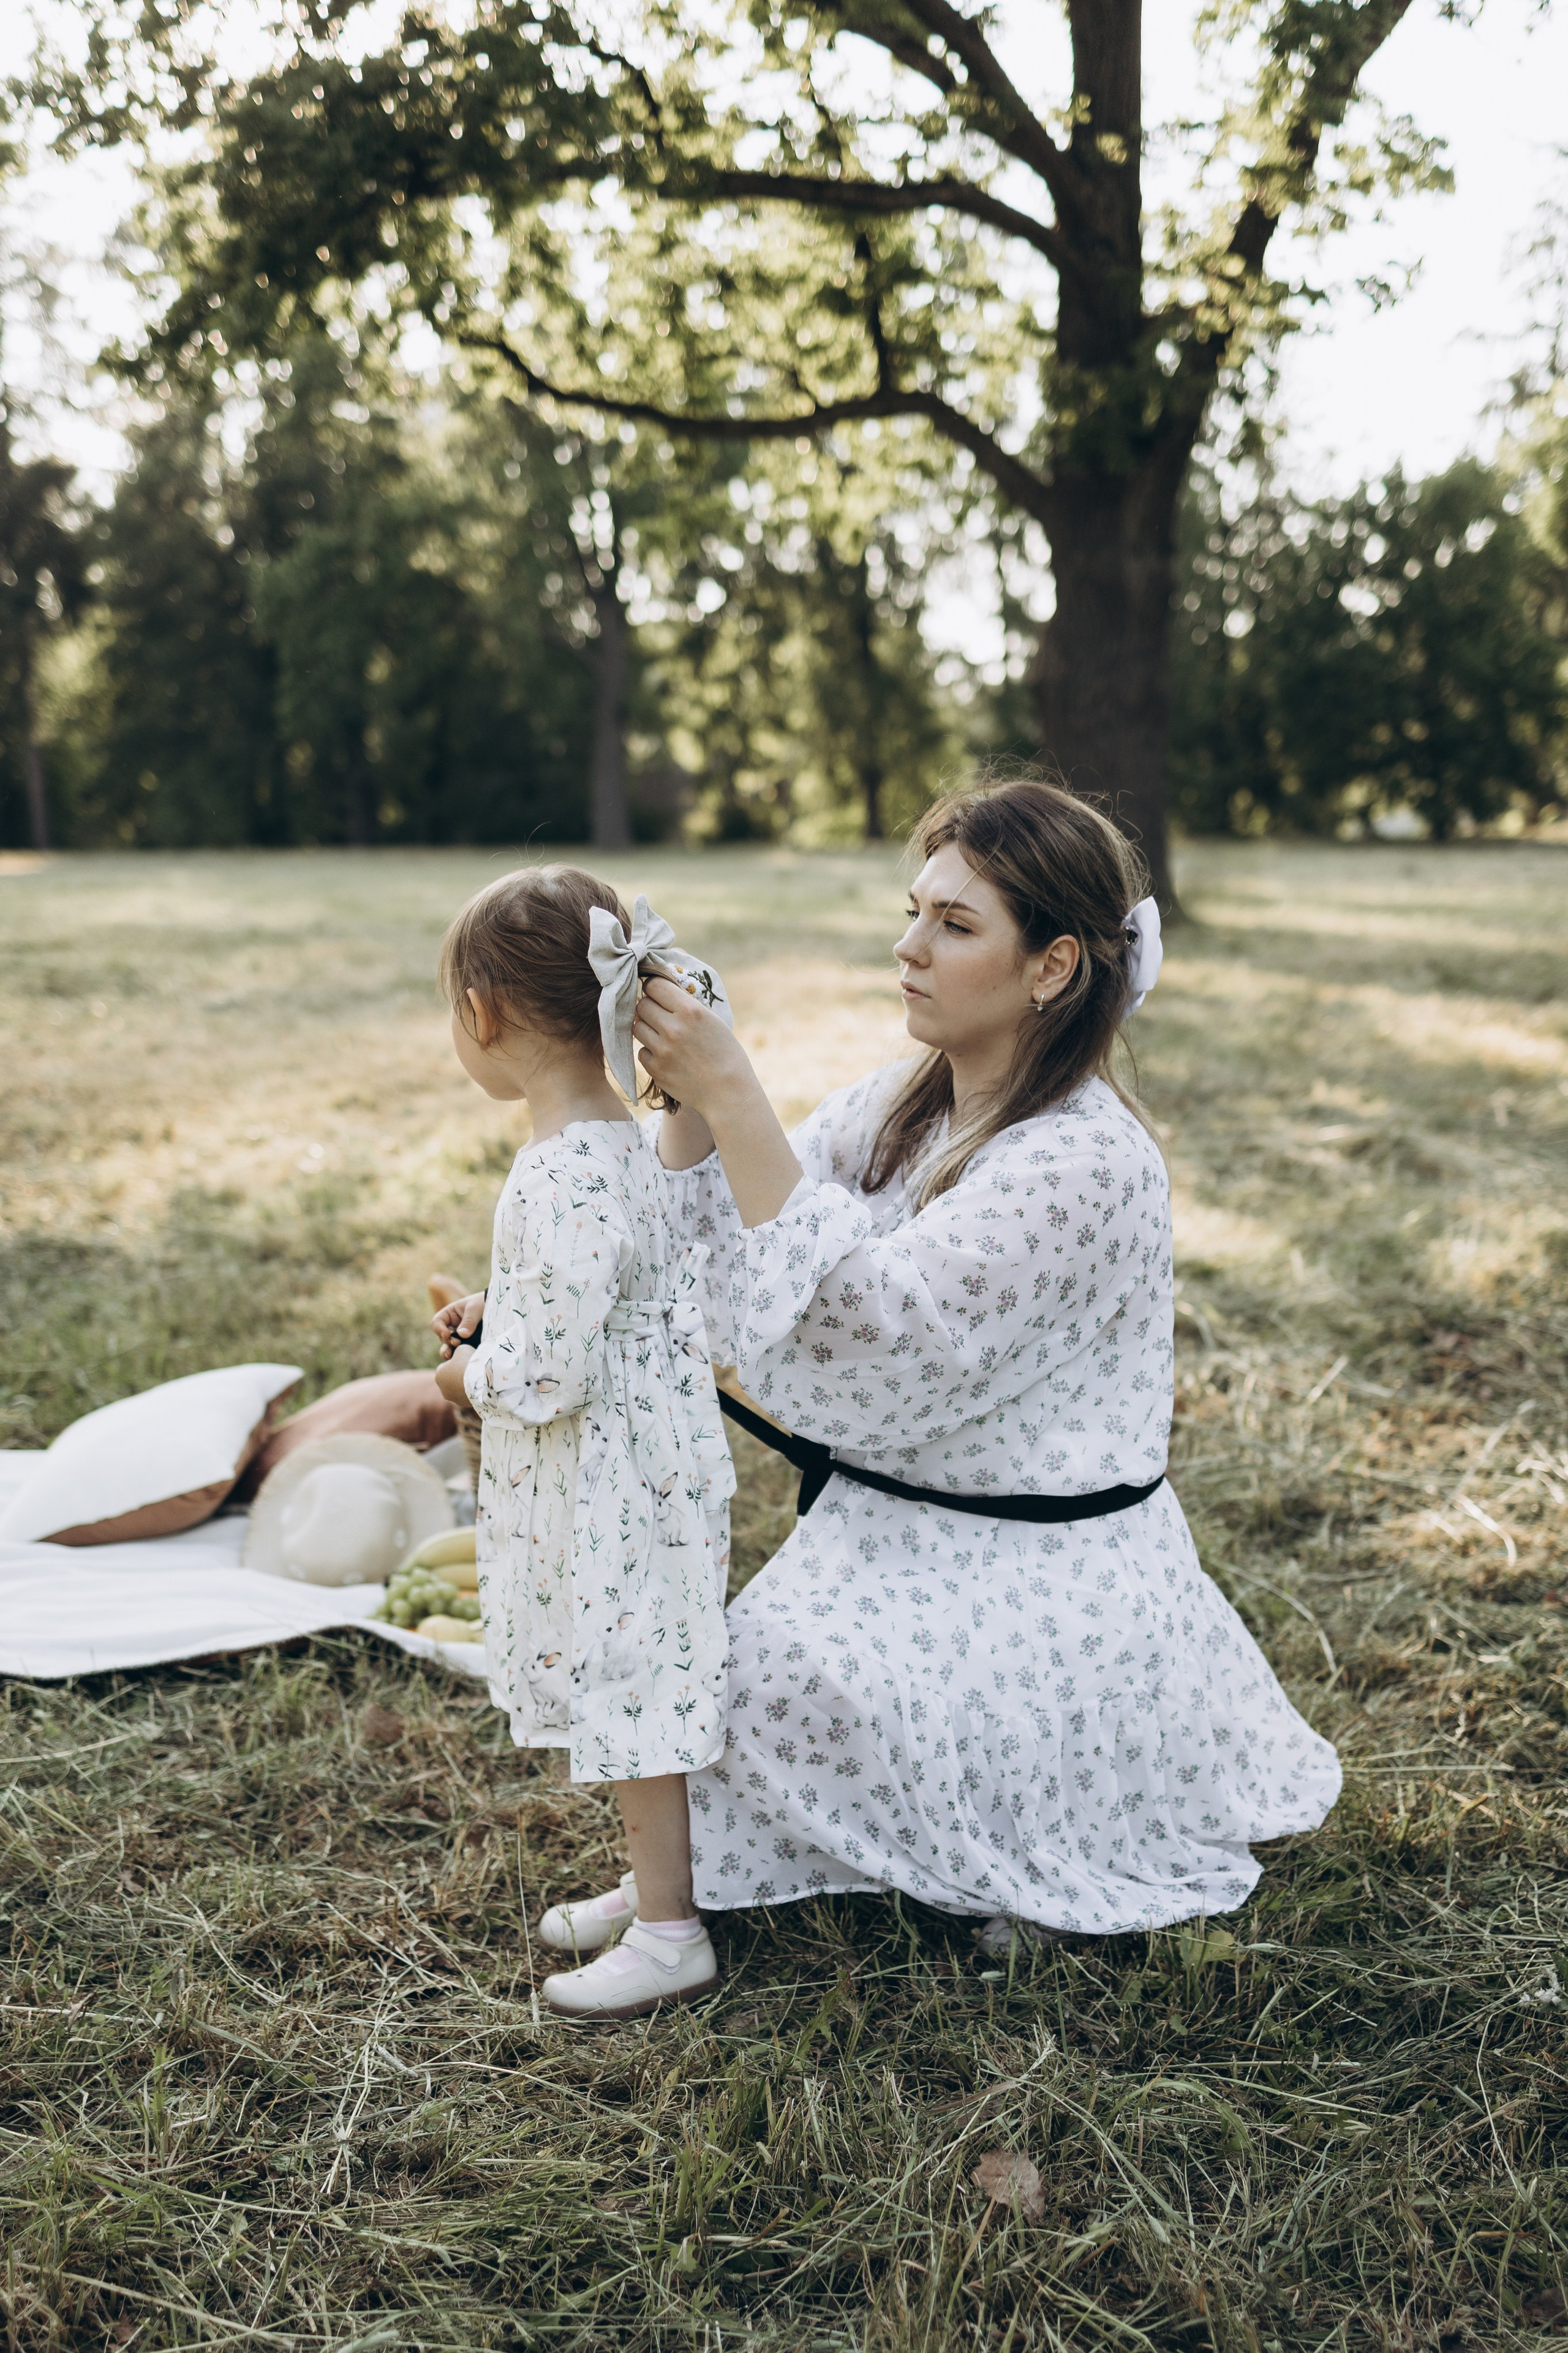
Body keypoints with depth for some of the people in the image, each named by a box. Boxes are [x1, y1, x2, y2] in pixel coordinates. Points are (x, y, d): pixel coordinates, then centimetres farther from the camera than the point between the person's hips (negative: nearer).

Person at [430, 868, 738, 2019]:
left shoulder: (564, 1179, -28)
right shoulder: (629, 1140, 3)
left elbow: (551, 1377, -28)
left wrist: (473, 1376, -8)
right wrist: (502, 1312, 9)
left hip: (610, 1484, -10)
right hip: (646, 1461, 10)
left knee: (630, 1698, 5)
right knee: (639, 1692, 22)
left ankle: (671, 1934, 21)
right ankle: (656, 1882, 38)